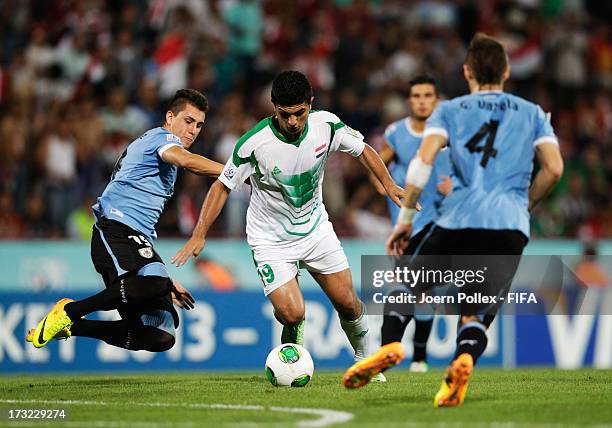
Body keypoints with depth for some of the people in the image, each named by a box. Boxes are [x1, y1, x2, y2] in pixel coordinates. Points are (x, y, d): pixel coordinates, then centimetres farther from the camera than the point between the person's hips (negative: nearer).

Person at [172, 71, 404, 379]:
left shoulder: (326, 125, -16)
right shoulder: (254, 144, -26)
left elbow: (362, 150, 4)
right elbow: (223, 186, -13)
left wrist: (388, 184, -7)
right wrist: (199, 236, -16)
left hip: (315, 229, 4)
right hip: (271, 239, -4)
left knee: (347, 303, 4)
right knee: (291, 314, -18)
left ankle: (365, 360, 31)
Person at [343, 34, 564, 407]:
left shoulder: (449, 110, 15)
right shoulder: (533, 114, 20)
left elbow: (424, 159, -1)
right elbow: (554, 169, 7)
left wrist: (406, 217, 3)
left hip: (459, 220, -1)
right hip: (511, 227, 1)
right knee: (477, 315, 4)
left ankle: (389, 344, -12)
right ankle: (464, 361, -30)